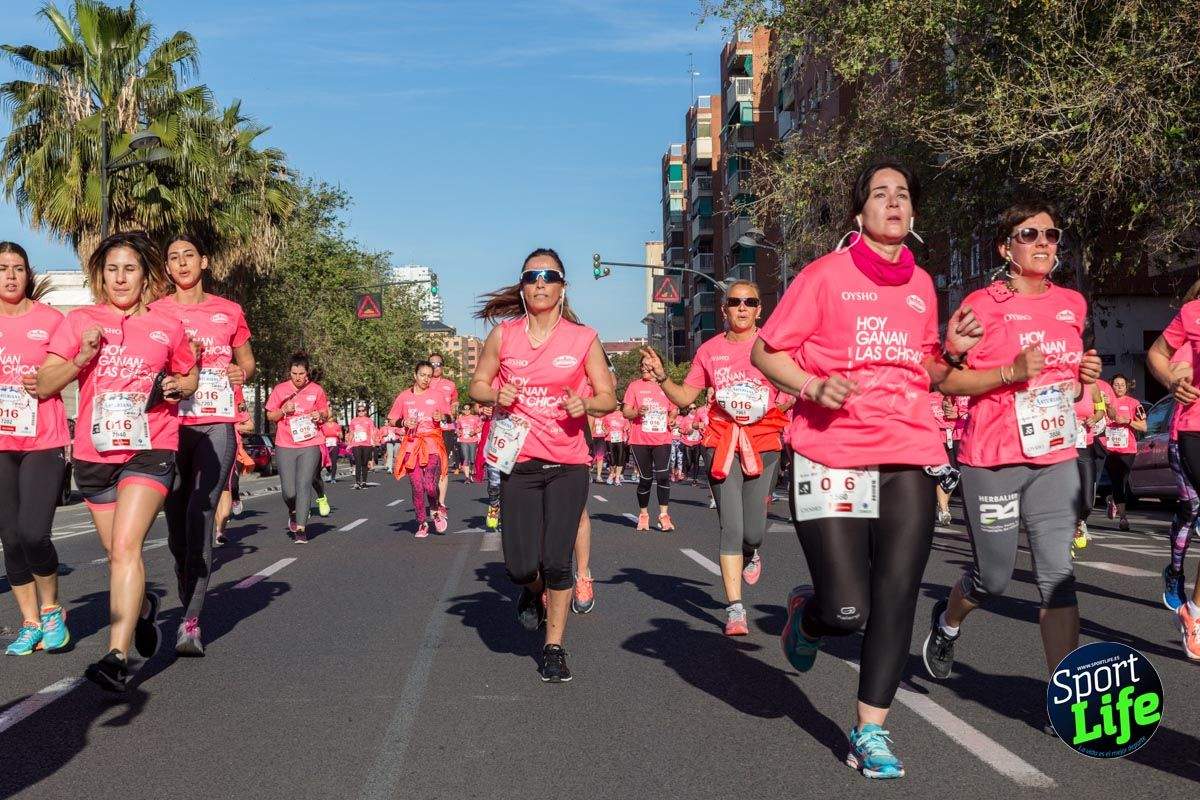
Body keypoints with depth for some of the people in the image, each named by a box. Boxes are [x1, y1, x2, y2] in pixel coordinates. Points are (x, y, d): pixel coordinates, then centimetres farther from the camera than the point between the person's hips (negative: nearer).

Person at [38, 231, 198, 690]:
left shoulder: (167, 327, 4)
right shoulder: (80, 321, 5)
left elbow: (191, 374, 21)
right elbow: (44, 386, 4)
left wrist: (178, 386, -1)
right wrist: (81, 359, -12)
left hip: (150, 449, -3)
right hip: (94, 454, 3)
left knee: (126, 546, -19)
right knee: (117, 553, 14)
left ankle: (117, 657, -21)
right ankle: (144, 606, 45)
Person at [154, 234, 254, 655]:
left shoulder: (229, 312, 10)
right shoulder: (154, 312, 8)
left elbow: (247, 359, 22)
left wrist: (243, 373, 0)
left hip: (218, 425, -1)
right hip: (170, 425, 1)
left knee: (201, 514, -16)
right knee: (177, 521, 5)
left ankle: (190, 621, -18)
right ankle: (190, 610, 21)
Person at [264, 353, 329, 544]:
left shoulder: (316, 390, 4)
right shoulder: (280, 390, 3)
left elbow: (325, 413, 16)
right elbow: (270, 416, 10)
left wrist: (320, 415, -7)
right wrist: (284, 410, -9)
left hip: (310, 444, -1)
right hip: (285, 446, 1)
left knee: (304, 484, -10)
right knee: (288, 491, -3)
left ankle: (300, 528, -5)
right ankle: (293, 512, 31)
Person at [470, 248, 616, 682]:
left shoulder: (583, 338, 2)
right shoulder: (503, 335, 4)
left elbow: (608, 398, 5)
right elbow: (477, 385, 12)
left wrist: (585, 404, -16)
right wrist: (495, 394, -10)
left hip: (568, 465, -1)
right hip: (518, 462, 1)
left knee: (556, 562, -4)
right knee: (520, 566, -4)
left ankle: (554, 647, 16)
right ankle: (534, 591, 34)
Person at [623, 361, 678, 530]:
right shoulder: (635, 386, 6)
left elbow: (674, 410, 21)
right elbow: (625, 411, 3)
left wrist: (672, 419, 0)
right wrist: (637, 412, -18)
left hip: (662, 439, 1)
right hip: (640, 440, -1)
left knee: (663, 475, -12)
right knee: (645, 478, 3)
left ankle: (664, 515, -4)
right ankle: (643, 514, 20)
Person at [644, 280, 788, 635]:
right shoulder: (710, 350, 7)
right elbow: (685, 396, 8)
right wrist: (661, 377, -7)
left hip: (764, 442, -1)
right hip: (723, 442, 1)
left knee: (753, 531, -2)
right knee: (731, 527, -5)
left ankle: (750, 553, 38)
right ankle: (735, 610, 1)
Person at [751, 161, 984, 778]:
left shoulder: (921, 284, 14)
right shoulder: (826, 274, 0)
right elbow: (764, 351, 0)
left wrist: (951, 350, 3)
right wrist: (814, 387, -16)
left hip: (909, 456, 4)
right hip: (832, 455, -4)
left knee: (897, 595, -2)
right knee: (846, 610, -7)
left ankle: (870, 730, 12)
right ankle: (806, 614, 30)